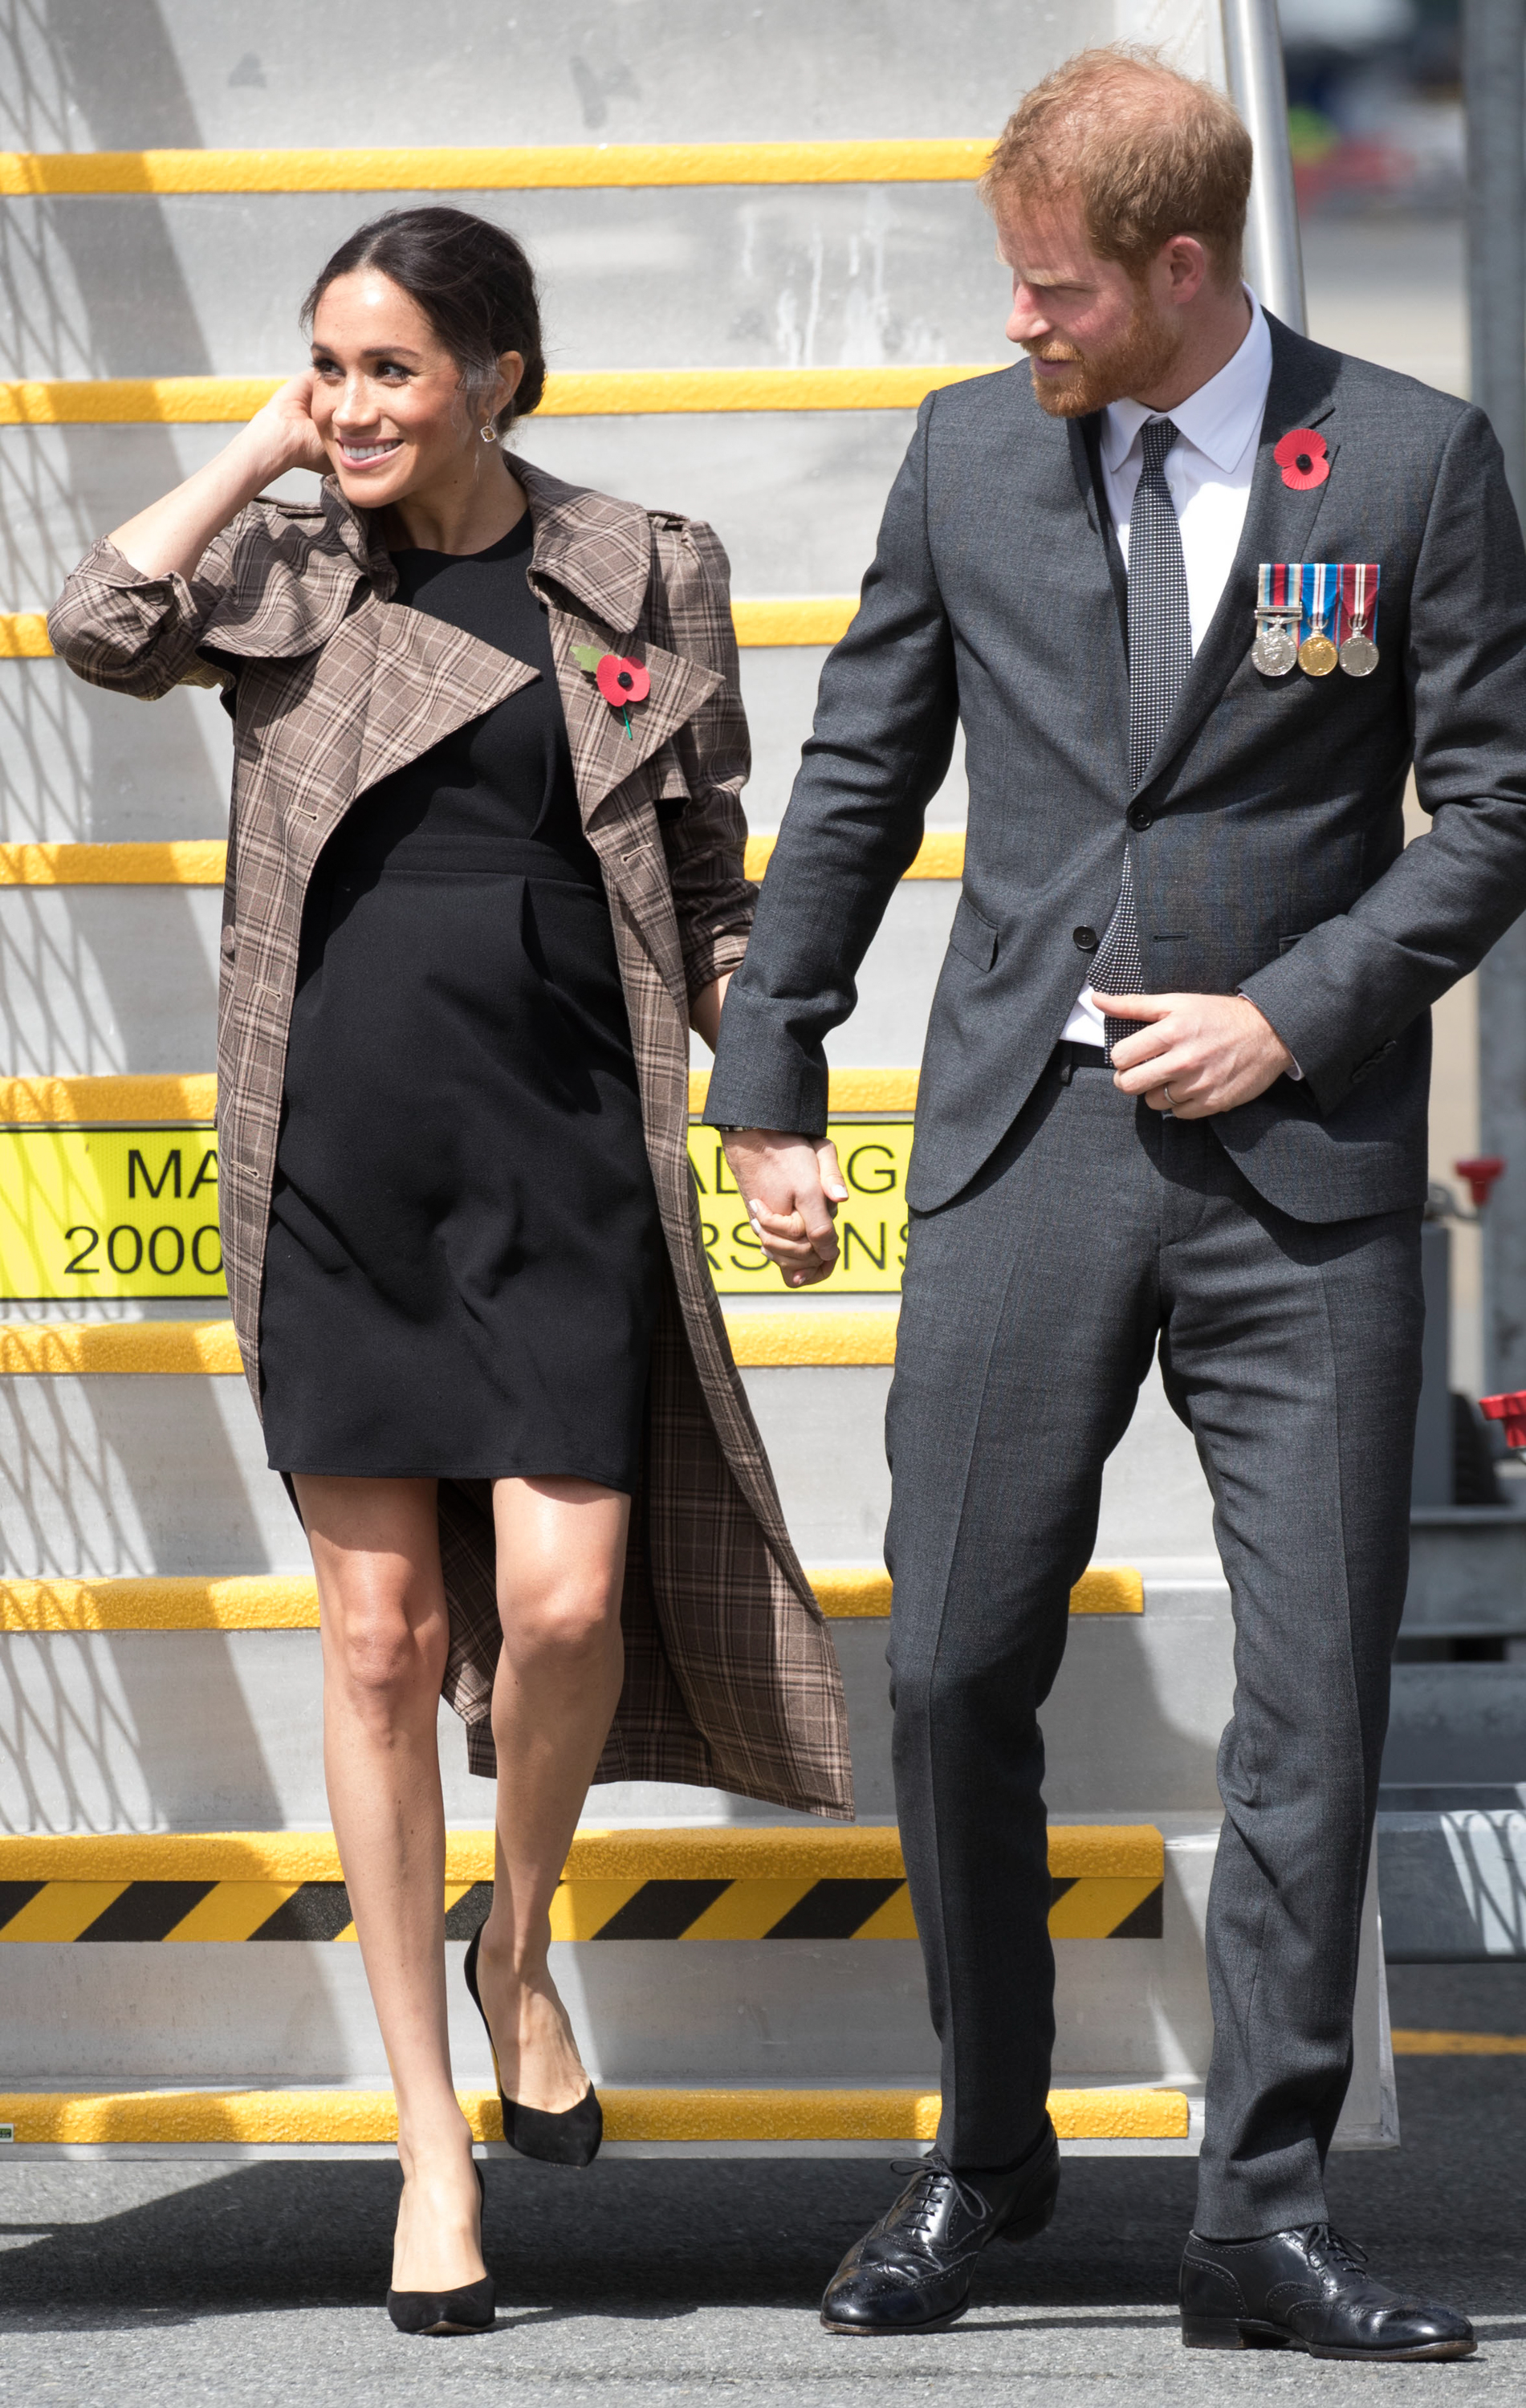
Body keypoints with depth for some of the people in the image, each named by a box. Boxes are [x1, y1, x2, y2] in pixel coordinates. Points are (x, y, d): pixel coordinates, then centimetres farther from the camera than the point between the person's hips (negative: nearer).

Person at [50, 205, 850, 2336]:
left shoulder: (650, 577, 6)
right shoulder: (288, 572, 6)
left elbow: (710, 884, 12)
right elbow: (101, 629, -14)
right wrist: (270, 452, -5)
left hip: (570, 1152, 0)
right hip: (340, 1154, 1)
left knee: (564, 1602, -12)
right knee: (382, 1638, 1)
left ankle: (520, 1949, 20)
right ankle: (433, 2140, 9)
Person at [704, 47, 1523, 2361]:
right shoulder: (971, 454, 6)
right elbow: (858, 781, 14)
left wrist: (1297, 1014, -10)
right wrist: (769, 1091, 12)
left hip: (1298, 1158, -2)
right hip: (1026, 1137, 2)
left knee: (1317, 1691, -4)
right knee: (954, 1674, 1)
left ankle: (1263, 2210, 3)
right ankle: (986, 2154, 18)